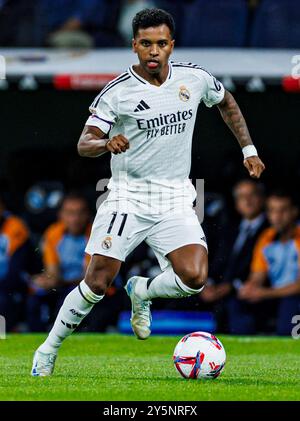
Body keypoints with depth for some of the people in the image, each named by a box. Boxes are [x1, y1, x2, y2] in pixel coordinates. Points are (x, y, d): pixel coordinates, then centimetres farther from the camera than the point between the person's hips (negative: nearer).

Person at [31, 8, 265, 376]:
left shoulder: (195, 78, 2)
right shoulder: (117, 91, -8)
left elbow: (226, 103, 23)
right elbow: (84, 144, -8)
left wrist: (248, 149, 20)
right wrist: (106, 143, -30)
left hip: (175, 200, 3)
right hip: (128, 197, -2)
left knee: (194, 278, -18)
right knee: (97, 283, -9)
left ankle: (141, 291, 15)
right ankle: (48, 350, 11)